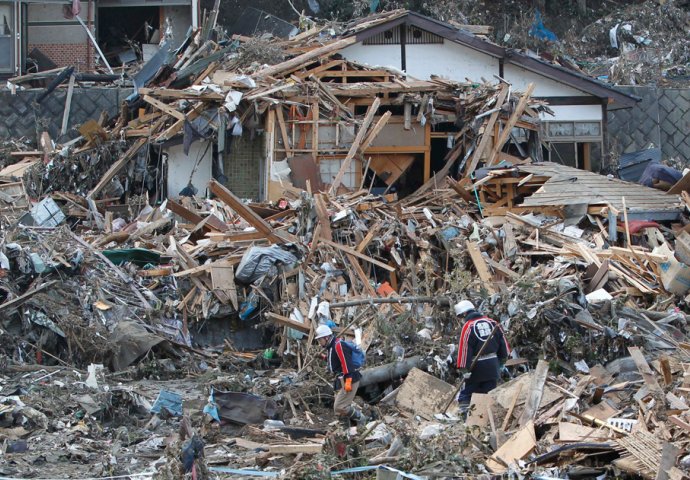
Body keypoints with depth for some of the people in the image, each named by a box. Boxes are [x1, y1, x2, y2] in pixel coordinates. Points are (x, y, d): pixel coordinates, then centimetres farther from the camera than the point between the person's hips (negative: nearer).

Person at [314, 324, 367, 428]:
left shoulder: (339, 346, -16)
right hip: (341, 381, 11)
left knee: (339, 407, -14)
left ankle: (360, 419, 2)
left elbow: (346, 363, -24)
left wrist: (348, 381, -28)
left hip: (349, 380, -11)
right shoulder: (331, 347, 17)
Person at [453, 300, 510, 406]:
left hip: (477, 367, -5)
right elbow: (503, 342, 10)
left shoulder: (468, 327, -12)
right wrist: (502, 360, 20)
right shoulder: (492, 322, 5)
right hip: (493, 365, 5)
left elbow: (464, 349, -16)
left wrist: (464, 369, -14)